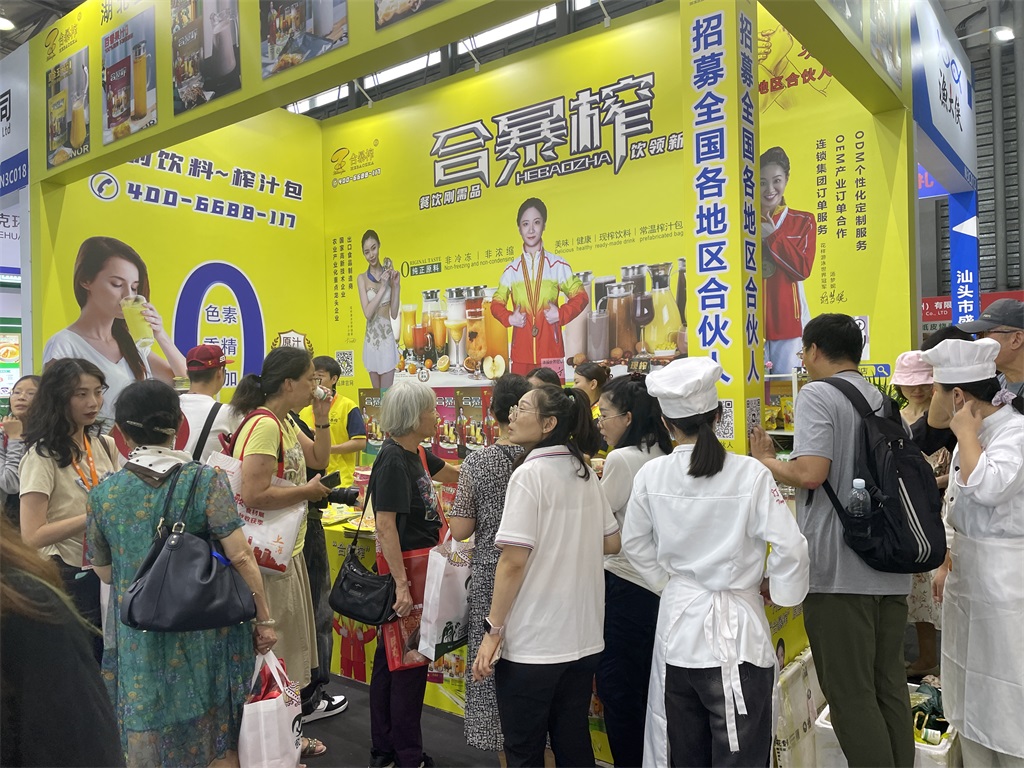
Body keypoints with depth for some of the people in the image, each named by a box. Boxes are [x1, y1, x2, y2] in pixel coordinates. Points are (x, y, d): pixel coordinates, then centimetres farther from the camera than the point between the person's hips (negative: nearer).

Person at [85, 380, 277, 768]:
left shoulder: (104, 493, -5)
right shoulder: (205, 480, -13)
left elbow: (104, 571, 6)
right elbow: (240, 556, -17)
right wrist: (265, 619, -8)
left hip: (137, 640, 2)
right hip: (204, 636, -2)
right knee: (216, 737, 16)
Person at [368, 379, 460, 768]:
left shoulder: (416, 454, 7)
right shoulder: (392, 460, -19)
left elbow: (454, 474, 25)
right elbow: (386, 526, -23)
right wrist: (401, 584, -24)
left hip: (420, 565, 9)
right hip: (404, 570, -9)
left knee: (391, 658, 17)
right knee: (409, 663, 2)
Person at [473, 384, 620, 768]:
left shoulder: (529, 474, -15)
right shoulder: (585, 474, 5)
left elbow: (514, 561, -18)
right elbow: (612, 543, 13)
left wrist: (493, 630, -11)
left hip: (532, 642, -7)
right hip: (583, 637, 7)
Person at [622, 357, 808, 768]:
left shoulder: (651, 474, -7)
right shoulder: (749, 473, -15)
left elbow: (634, 543, 5)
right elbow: (790, 547, -13)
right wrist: (781, 591, 5)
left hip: (677, 626, 3)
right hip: (735, 628, -3)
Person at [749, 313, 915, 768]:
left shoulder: (817, 395, -10)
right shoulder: (883, 401, 14)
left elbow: (810, 473, -23)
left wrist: (763, 462, -5)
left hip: (839, 571, -8)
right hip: (890, 569, 8)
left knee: (851, 695, 2)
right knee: (889, 687, 17)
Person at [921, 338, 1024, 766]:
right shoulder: (973, 435, 10)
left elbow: (988, 488, -34)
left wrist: (964, 432, -20)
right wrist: (947, 563, 18)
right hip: (968, 572, 9)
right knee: (970, 693, 18)